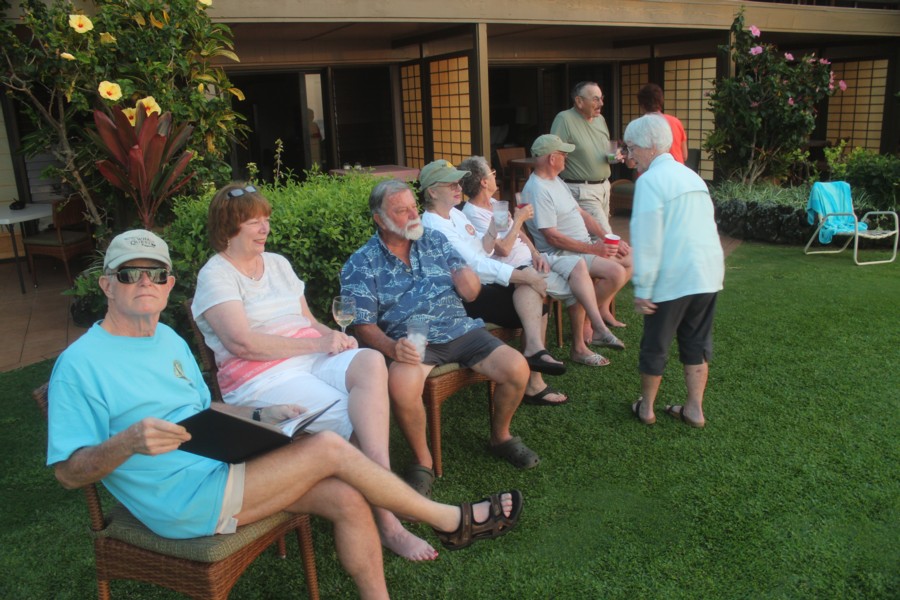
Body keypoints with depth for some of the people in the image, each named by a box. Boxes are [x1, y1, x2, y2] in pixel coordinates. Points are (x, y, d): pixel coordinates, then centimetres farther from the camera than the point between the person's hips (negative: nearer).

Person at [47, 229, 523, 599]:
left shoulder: (169, 338, 13)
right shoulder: (80, 363, -10)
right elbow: (68, 471, -11)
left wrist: (261, 416, 5)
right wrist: (128, 441, -31)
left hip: (219, 469, 8)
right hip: (184, 502, -8)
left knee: (347, 499, -11)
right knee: (331, 448, -17)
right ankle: (451, 520, 0)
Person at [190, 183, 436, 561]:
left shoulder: (277, 263, 22)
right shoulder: (215, 275, 0)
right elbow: (242, 343, -14)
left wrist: (333, 336, -1)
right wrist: (318, 344, -15)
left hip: (315, 357, 6)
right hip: (263, 378, -5)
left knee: (371, 363, -28)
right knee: (359, 421, -27)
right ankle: (388, 523, -19)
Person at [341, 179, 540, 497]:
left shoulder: (435, 240, 13)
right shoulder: (361, 265, 1)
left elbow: (471, 293, 16)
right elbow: (363, 325, -5)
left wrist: (468, 280, -10)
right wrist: (392, 348, -26)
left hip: (460, 330, 4)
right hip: (412, 342, -4)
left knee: (517, 368, -16)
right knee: (401, 383, -36)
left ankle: (501, 436, 14)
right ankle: (422, 460, -9)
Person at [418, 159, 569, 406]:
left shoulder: (455, 213, 12)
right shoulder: (434, 227, -17)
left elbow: (481, 252, 16)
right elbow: (475, 265, -23)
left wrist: (493, 232, -5)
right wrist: (527, 277, -21)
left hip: (481, 287, 8)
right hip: (466, 299, -8)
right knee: (533, 304, -15)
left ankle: (534, 348, -24)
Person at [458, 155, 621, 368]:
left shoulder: (493, 203, 13)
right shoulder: (472, 214, -17)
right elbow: (503, 250, -24)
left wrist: (535, 253, 0)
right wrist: (519, 218, -14)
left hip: (530, 258, 9)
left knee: (579, 264, -14)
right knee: (575, 290, -15)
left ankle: (600, 328, -15)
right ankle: (579, 347, -2)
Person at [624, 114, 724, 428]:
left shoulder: (650, 180, -10)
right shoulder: (690, 175, 15)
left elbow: (648, 239, -16)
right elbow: (704, 225, 19)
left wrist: (642, 288, -13)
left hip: (673, 277, -7)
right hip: (708, 272, 8)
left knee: (655, 345, 9)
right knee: (697, 342, 17)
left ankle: (646, 407, 23)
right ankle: (694, 409, 24)